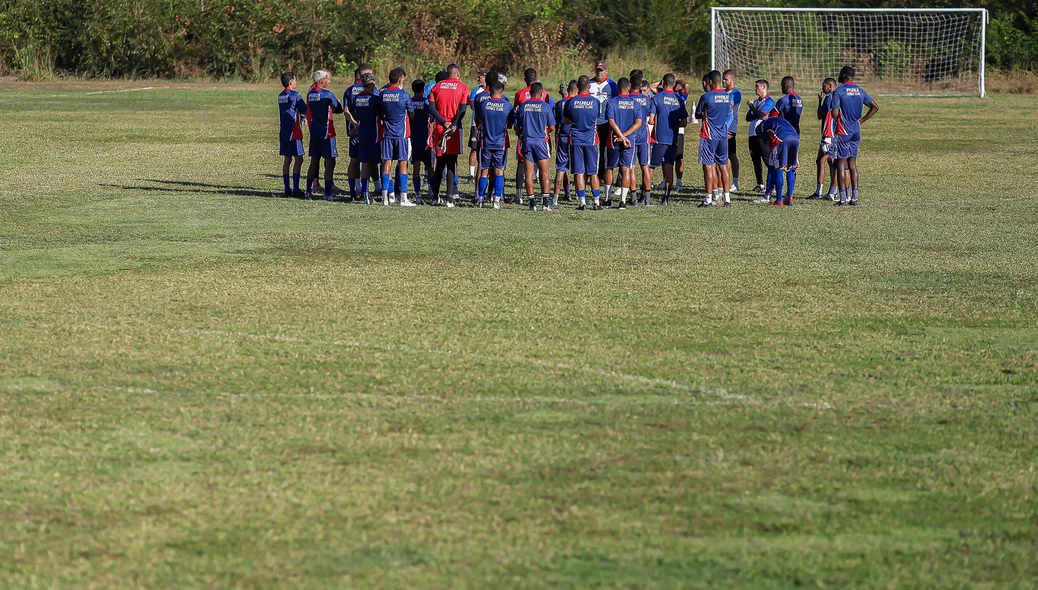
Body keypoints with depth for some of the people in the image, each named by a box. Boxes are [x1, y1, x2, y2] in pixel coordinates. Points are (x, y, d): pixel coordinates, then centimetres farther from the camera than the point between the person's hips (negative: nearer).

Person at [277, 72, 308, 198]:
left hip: (284, 133, 8)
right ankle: (295, 189, -11)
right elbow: (305, 111, -8)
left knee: (287, 159, 10)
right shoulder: (294, 95, -12)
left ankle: (287, 189, 10)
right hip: (294, 133, -8)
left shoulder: (281, 96, 12)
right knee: (298, 159, -6)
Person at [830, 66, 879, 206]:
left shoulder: (838, 91, -10)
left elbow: (835, 114, -17)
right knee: (852, 164, 11)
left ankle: (843, 198, -5)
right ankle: (854, 198, 8)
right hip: (856, 131, 6)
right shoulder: (860, 91, 8)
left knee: (841, 163, -1)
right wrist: (861, 120, 12)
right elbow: (875, 107, 10)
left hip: (842, 131, -6)